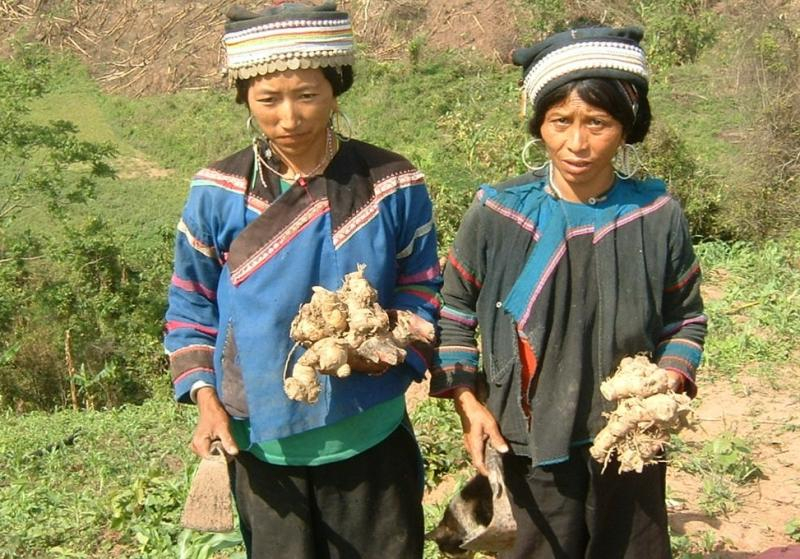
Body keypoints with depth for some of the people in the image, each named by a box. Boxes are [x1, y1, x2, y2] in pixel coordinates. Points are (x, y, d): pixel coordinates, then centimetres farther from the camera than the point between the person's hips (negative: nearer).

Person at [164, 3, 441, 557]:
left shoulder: (393, 184, -8)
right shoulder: (217, 192, -6)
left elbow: (420, 289, 1)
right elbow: (192, 304, 5)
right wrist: (205, 396, -5)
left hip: (368, 433, 0)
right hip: (259, 436, 1)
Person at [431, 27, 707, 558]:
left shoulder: (657, 216, -8)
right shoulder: (497, 212, -11)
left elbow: (686, 319, 6)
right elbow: (453, 310, 2)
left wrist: (668, 385, -11)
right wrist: (468, 402, -6)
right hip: (533, 440, -1)